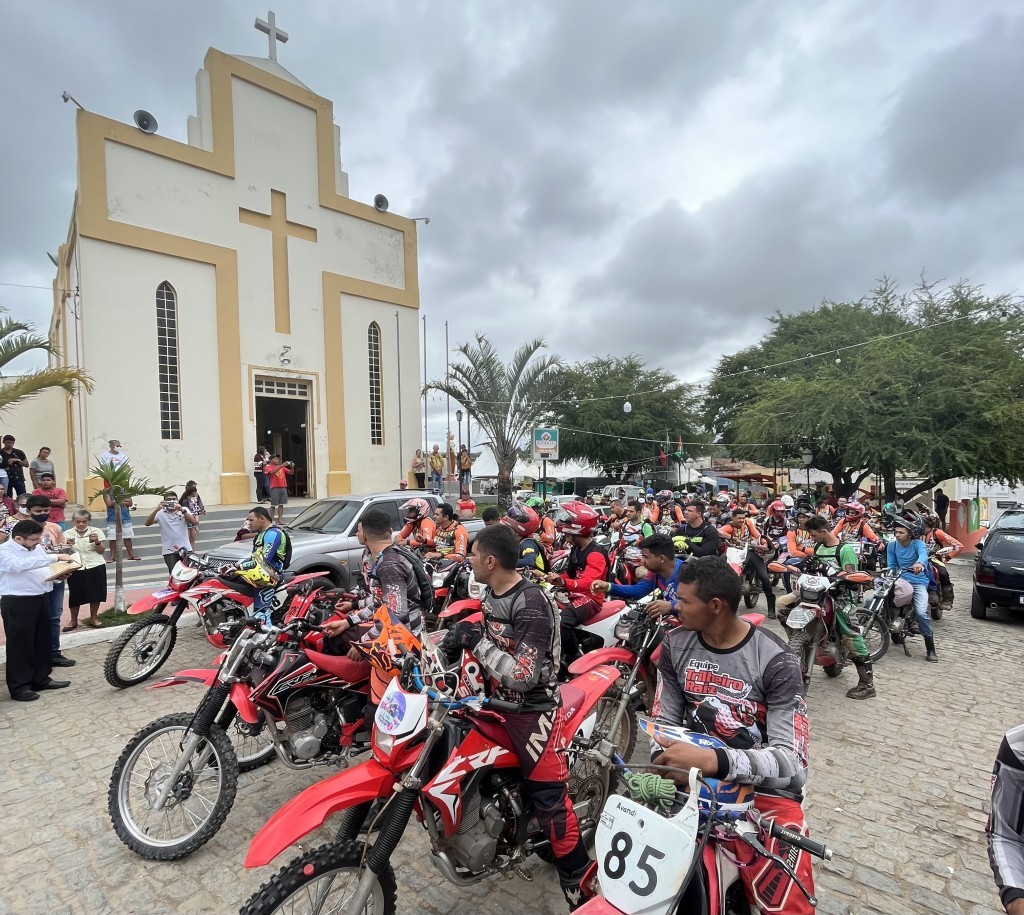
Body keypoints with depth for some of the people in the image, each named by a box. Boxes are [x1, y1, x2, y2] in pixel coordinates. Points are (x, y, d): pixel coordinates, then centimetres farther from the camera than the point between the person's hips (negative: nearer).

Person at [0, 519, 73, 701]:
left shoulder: (37, 547, 10)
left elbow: (45, 569, 20)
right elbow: (20, 565, -33)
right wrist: (54, 558, -38)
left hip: (40, 599, 8)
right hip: (17, 603, -8)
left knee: (42, 641, 15)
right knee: (20, 645, 0)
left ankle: (42, 678, 27)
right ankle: (19, 687, 10)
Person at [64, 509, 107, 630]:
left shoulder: (96, 531, -1)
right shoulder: (68, 534, -1)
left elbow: (101, 551, -1)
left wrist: (97, 542, -19)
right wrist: (68, 546, -19)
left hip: (95, 567, 0)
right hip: (76, 569, 0)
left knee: (95, 594, 8)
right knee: (75, 595, 7)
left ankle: (93, 618, 25)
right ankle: (73, 621, 23)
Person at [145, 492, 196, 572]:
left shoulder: (184, 510, 6)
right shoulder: (160, 513, 5)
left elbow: (193, 522, -10)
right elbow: (147, 523, -8)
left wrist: (182, 511, -24)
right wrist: (156, 510, -21)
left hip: (185, 549, 1)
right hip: (169, 551, -1)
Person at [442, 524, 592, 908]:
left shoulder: (531, 605, -28)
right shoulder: (491, 594, 1)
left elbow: (523, 676, -33)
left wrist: (477, 641, -28)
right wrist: (458, 639, -2)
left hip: (533, 710, -9)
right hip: (498, 702, 9)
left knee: (548, 797, -5)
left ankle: (578, 880, 13)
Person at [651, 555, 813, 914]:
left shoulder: (775, 661, -15)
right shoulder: (675, 644, -1)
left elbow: (792, 762, -19)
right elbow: (665, 720, 5)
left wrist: (714, 761, -33)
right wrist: (662, 764, -15)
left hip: (764, 788, -3)